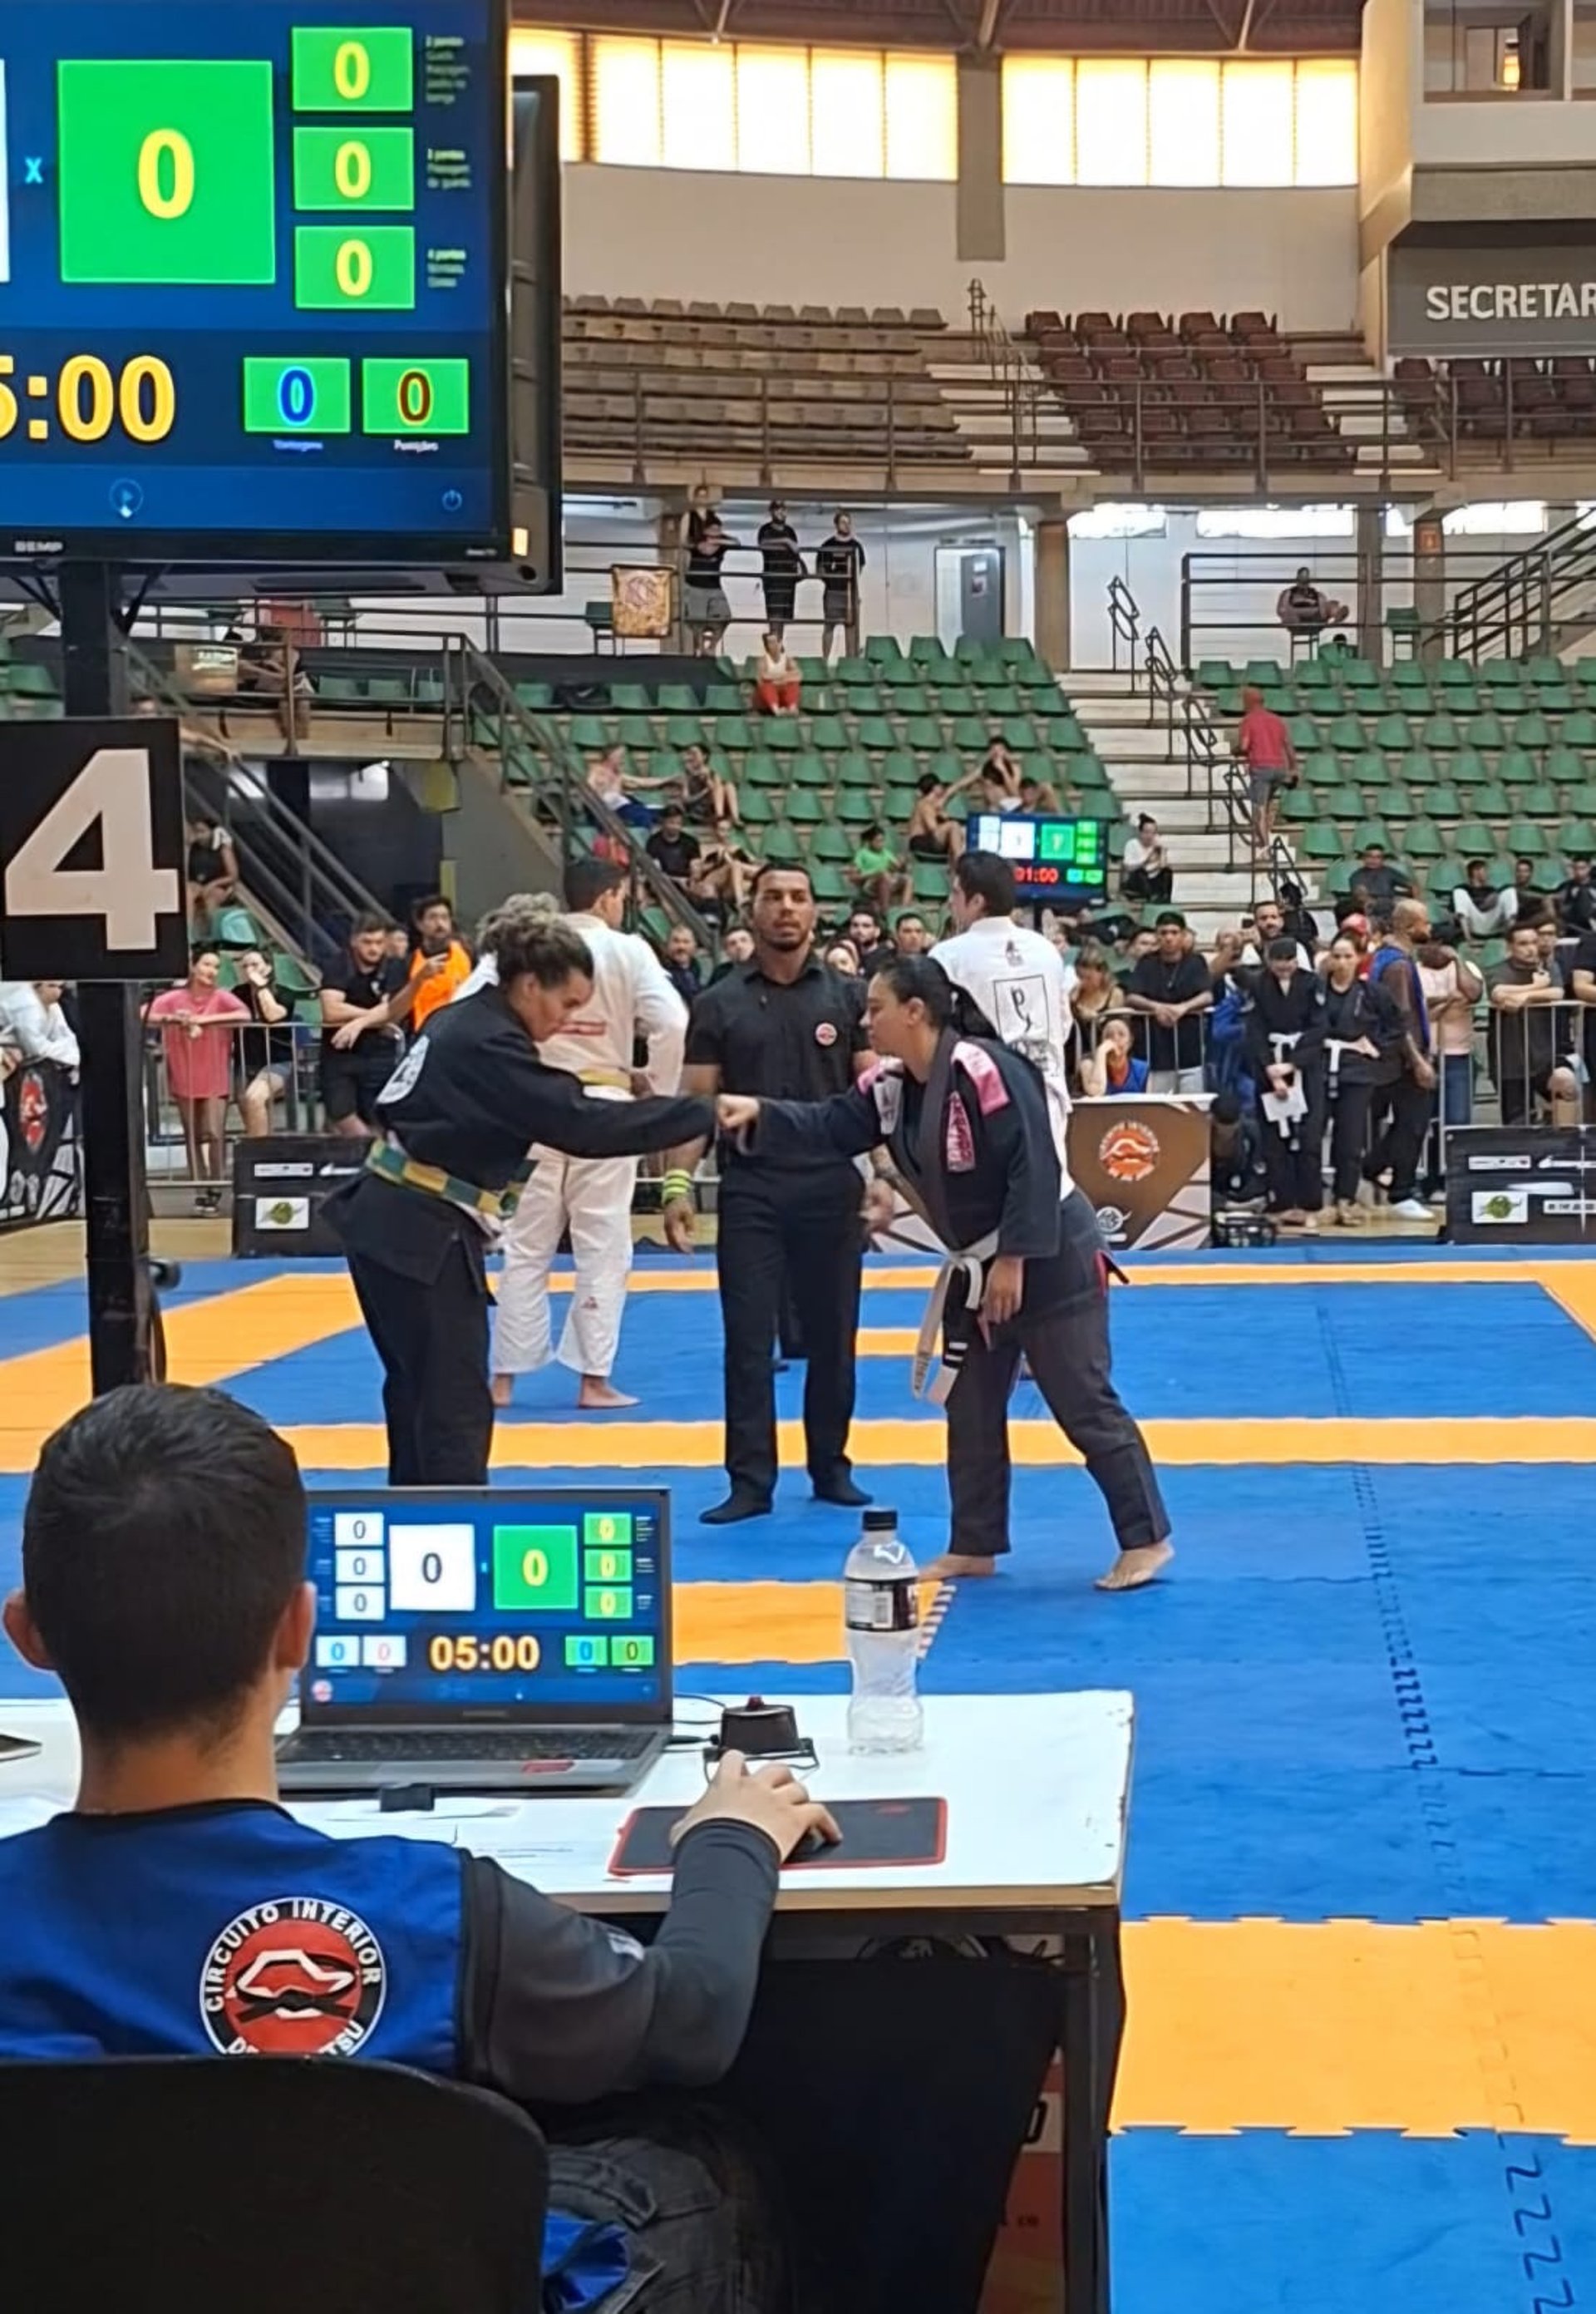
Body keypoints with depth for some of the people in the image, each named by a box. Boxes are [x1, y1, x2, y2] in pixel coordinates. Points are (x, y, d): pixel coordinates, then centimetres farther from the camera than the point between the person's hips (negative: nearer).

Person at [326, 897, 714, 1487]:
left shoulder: (467, 1021, 11)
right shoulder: (487, 1046, -19)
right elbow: (582, 1125, -24)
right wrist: (704, 1113, -21)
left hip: (393, 1225, 10)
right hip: (419, 1236, -10)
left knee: (418, 1394, 17)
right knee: (455, 1407, -9)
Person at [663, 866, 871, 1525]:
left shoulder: (847, 998, 4)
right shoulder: (720, 1004, 4)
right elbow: (696, 1102, 3)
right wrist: (679, 1182, -6)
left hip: (830, 1184, 0)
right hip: (750, 1186, 0)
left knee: (831, 1336, 9)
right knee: (748, 1339, 0)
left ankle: (830, 1466, 24)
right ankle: (751, 1480, 7)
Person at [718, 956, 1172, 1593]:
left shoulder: (984, 1071, -25)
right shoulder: (890, 1085, 3)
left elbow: (1033, 1168, -27)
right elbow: (828, 1128, 0)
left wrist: (1014, 1259, -25)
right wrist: (759, 1116, -16)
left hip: (1049, 1258, -9)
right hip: (977, 1267, 9)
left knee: (1085, 1406, -4)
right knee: (970, 1408, 14)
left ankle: (1145, 1539, 6)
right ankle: (974, 1546, 25)